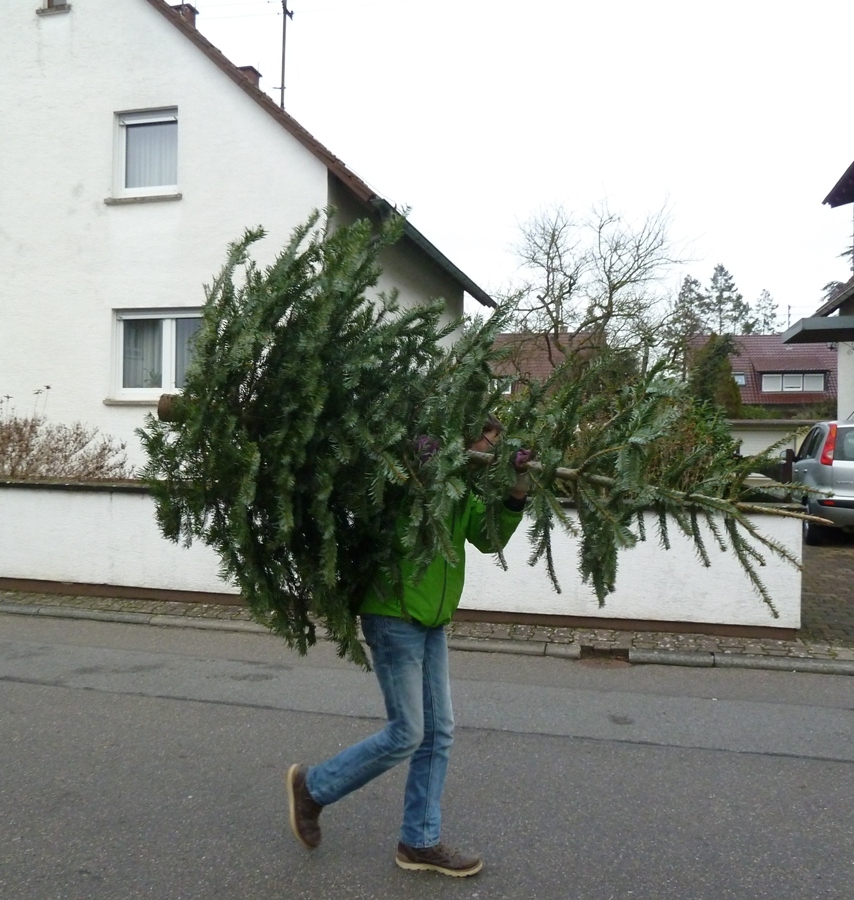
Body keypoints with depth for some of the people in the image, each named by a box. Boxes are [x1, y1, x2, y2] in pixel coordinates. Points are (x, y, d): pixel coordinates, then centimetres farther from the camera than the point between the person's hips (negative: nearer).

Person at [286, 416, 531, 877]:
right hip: (394, 617, -9)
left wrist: (518, 491, -11)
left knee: (438, 733, 10)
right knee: (406, 734, -2)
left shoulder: (464, 490, 10)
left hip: (430, 622, 9)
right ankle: (312, 785, 18)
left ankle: (420, 842, 23)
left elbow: (490, 538, 3)